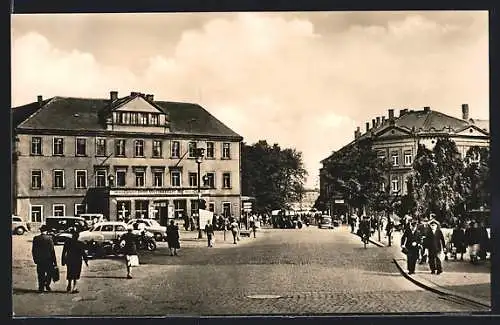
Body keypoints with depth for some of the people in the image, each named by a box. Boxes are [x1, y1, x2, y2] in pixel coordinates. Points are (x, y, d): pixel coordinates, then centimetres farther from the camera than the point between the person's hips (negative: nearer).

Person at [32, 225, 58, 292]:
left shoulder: (36, 238, -3)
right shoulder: (49, 238, -11)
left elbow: (33, 250, 2)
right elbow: (52, 250, -10)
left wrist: (35, 259, 14)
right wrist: (55, 261, -6)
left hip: (39, 260, 3)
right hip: (48, 259, -2)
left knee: (41, 275, 11)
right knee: (49, 273, 16)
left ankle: (41, 287, 12)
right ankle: (47, 284, 6)